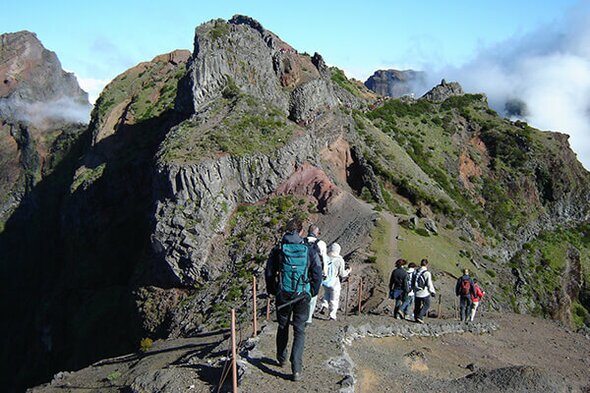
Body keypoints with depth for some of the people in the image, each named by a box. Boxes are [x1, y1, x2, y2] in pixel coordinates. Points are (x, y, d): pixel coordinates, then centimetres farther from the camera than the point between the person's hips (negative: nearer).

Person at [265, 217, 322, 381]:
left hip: (283, 295, 1)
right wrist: (312, 292, 14)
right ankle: (296, 369, -1)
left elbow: (269, 273, 3)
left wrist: (272, 291, 18)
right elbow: (317, 274, -1)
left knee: (282, 327, 22)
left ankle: (281, 358, 39)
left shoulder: (278, 250, -2)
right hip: (302, 296, -1)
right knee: (299, 331, 6)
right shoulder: (310, 250, -4)